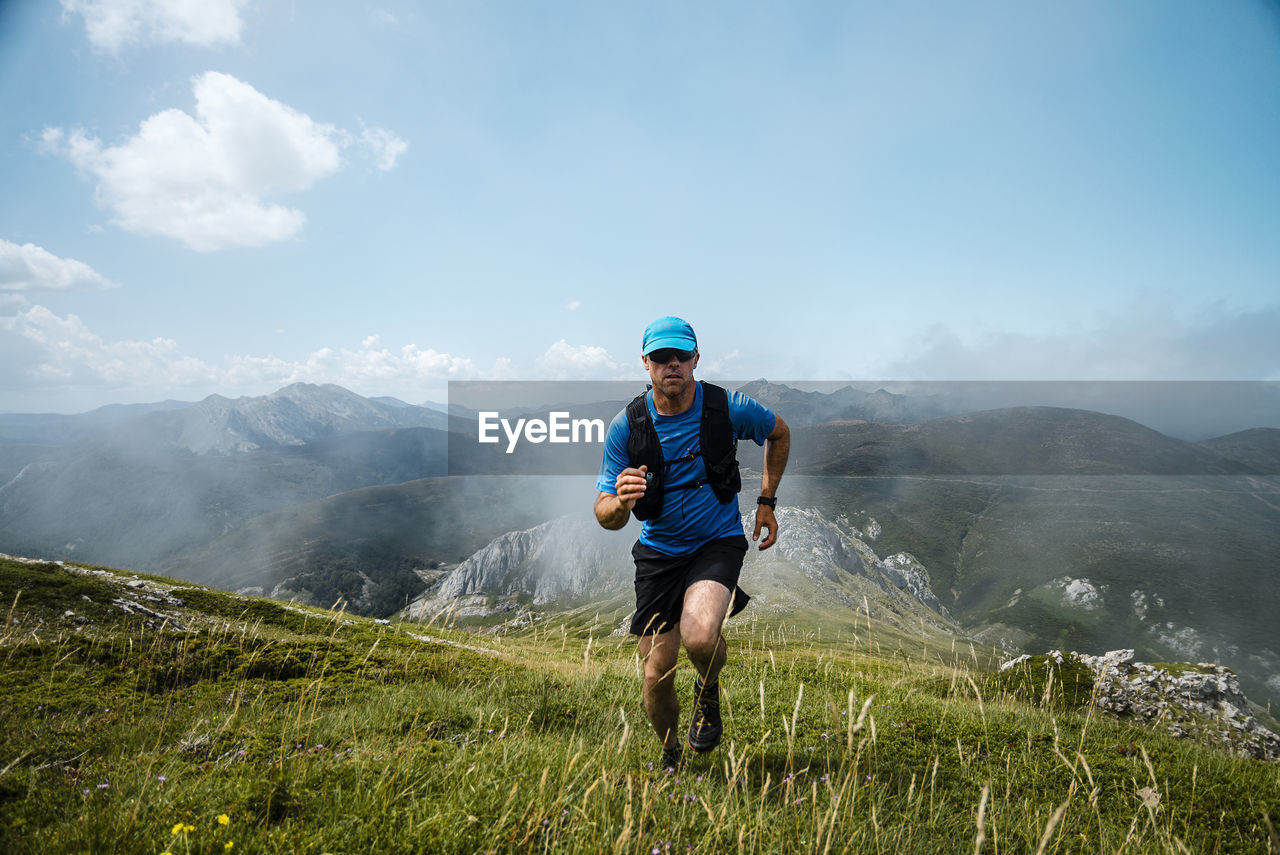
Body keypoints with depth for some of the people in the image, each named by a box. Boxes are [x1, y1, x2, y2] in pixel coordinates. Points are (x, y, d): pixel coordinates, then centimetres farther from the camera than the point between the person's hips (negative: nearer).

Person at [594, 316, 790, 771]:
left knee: (699, 636, -30)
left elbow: (779, 433, 10)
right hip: (658, 551, 2)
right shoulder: (626, 426, -12)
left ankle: (708, 691, 9)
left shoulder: (728, 408, -12)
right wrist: (620, 503, -35)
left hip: (718, 541, -1)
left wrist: (767, 501, 6)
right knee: (657, 675, 3)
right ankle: (670, 758, 36)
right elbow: (605, 515, -10)